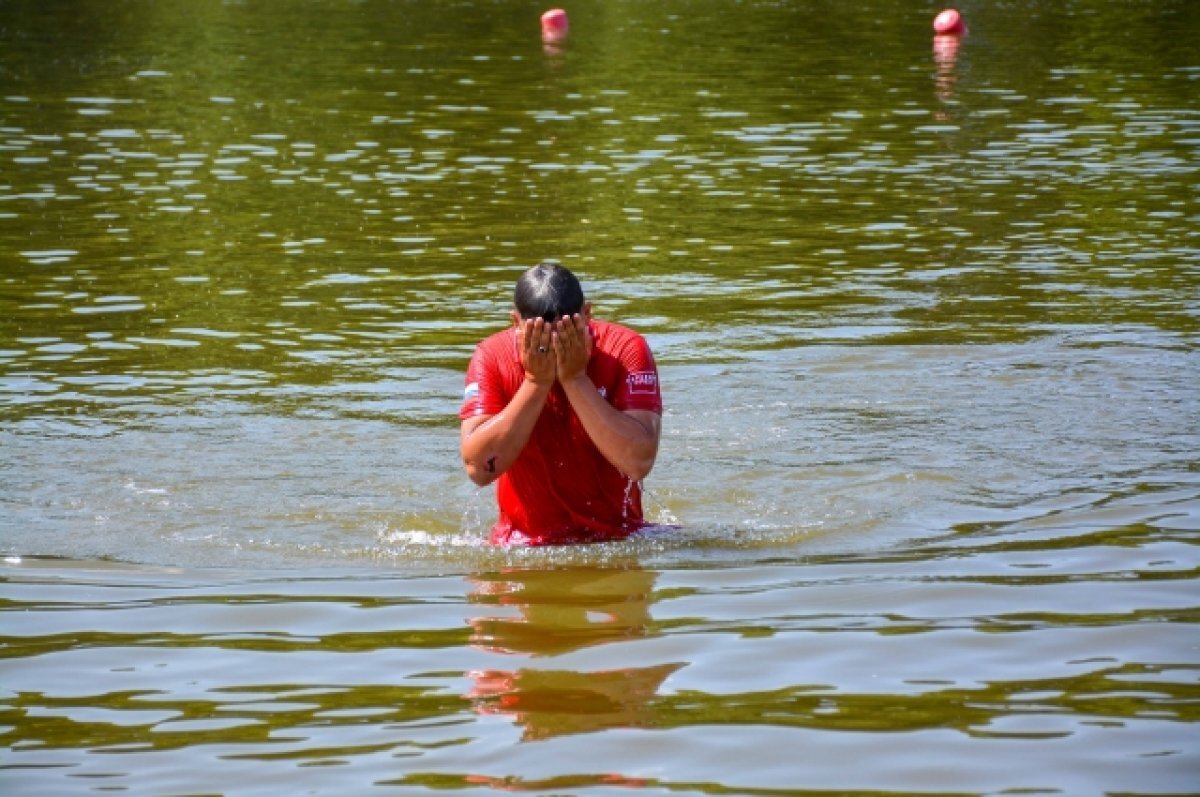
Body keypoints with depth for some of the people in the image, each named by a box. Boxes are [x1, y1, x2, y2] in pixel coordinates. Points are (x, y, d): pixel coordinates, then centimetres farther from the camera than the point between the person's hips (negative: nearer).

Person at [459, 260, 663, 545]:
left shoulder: (625, 350, -12)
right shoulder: (491, 357, -8)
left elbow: (638, 462, -22)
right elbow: (479, 469, -19)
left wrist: (576, 380, -23)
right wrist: (536, 382, -21)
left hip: (615, 539, 0)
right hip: (523, 541, 0)